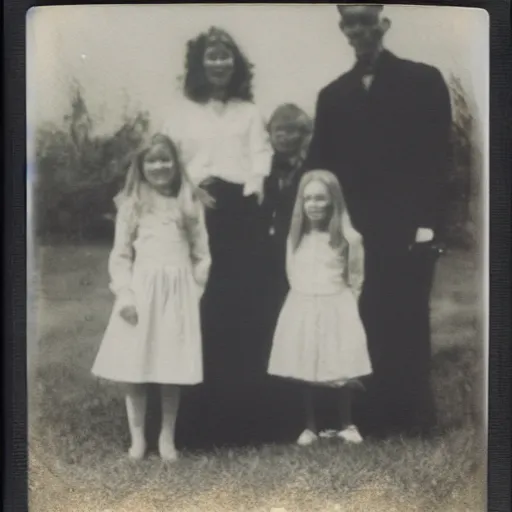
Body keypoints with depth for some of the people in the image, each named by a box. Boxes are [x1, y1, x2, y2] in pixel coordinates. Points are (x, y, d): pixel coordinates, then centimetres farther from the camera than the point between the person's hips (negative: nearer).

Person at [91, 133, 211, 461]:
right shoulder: (131, 205, 5)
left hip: (178, 294, 0)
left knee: (174, 370, 4)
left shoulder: (190, 204, 7)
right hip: (141, 292, 0)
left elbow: (201, 254, 8)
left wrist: (195, 291, 1)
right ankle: (137, 437, 16)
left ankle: (168, 437, 18)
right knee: (135, 369, 2)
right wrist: (125, 294, -7)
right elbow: (120, 255, 2)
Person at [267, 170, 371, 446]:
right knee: (305, 373, 7)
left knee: (341, 373, 3)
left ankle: (346, 424, 22)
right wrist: (306, 298, 10)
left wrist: (339, 302, 4)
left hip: (336, 310, -3)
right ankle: (310, 426, 21)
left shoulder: (348, 238, -9)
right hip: (301, 311, 3)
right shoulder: (295, 237, 2)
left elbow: (355, 279, 0)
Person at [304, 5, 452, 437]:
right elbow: (321, 166, 11)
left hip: (410, 228, -3)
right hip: (360, 231, 3)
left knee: (408, 321, 0)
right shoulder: (333, 95, 14)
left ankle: (414, 419, 11)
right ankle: (378, 416, 14)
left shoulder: (423, 80, 3)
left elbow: (438, 156, -3)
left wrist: (427, 221, -11)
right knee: (375, 324, 4)